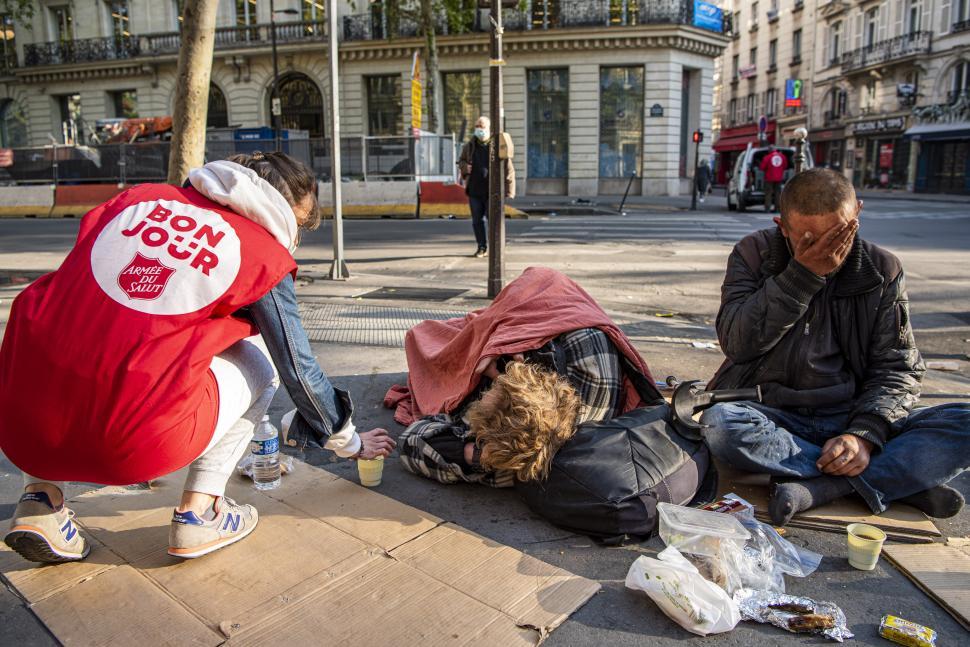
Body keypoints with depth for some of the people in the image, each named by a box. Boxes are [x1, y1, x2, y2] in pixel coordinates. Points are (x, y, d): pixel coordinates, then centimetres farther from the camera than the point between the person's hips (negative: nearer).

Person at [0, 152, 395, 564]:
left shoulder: (139, 197, 13)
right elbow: (299, 372, 10)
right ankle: (198, 511, 13)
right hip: (134, 449, -4)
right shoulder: (265, 254, 3)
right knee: (258, 361, 17)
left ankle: (41, 498, 22)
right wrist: (349, 443, 27)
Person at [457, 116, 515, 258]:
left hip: (491, 192, -4)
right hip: (474, 190, 4)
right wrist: (464, 167, -1)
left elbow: (508, 169, -3)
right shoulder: (469, 146, 9)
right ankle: (482, 247, 20)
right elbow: (461, 161, 24)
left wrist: (509, 190, -8)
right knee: (477, 220, 8)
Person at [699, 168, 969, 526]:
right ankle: (903, 481, -23)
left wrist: (865, 434, -18)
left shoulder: (883, 270, 2)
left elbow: (897, 368, 0)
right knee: (718, 423, -34)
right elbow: (737, 343, -14)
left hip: (853, 418, 2)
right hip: (774, 417, -1)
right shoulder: (754, 254, -2)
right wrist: (801, 276, -21)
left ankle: (815, 489, -26)